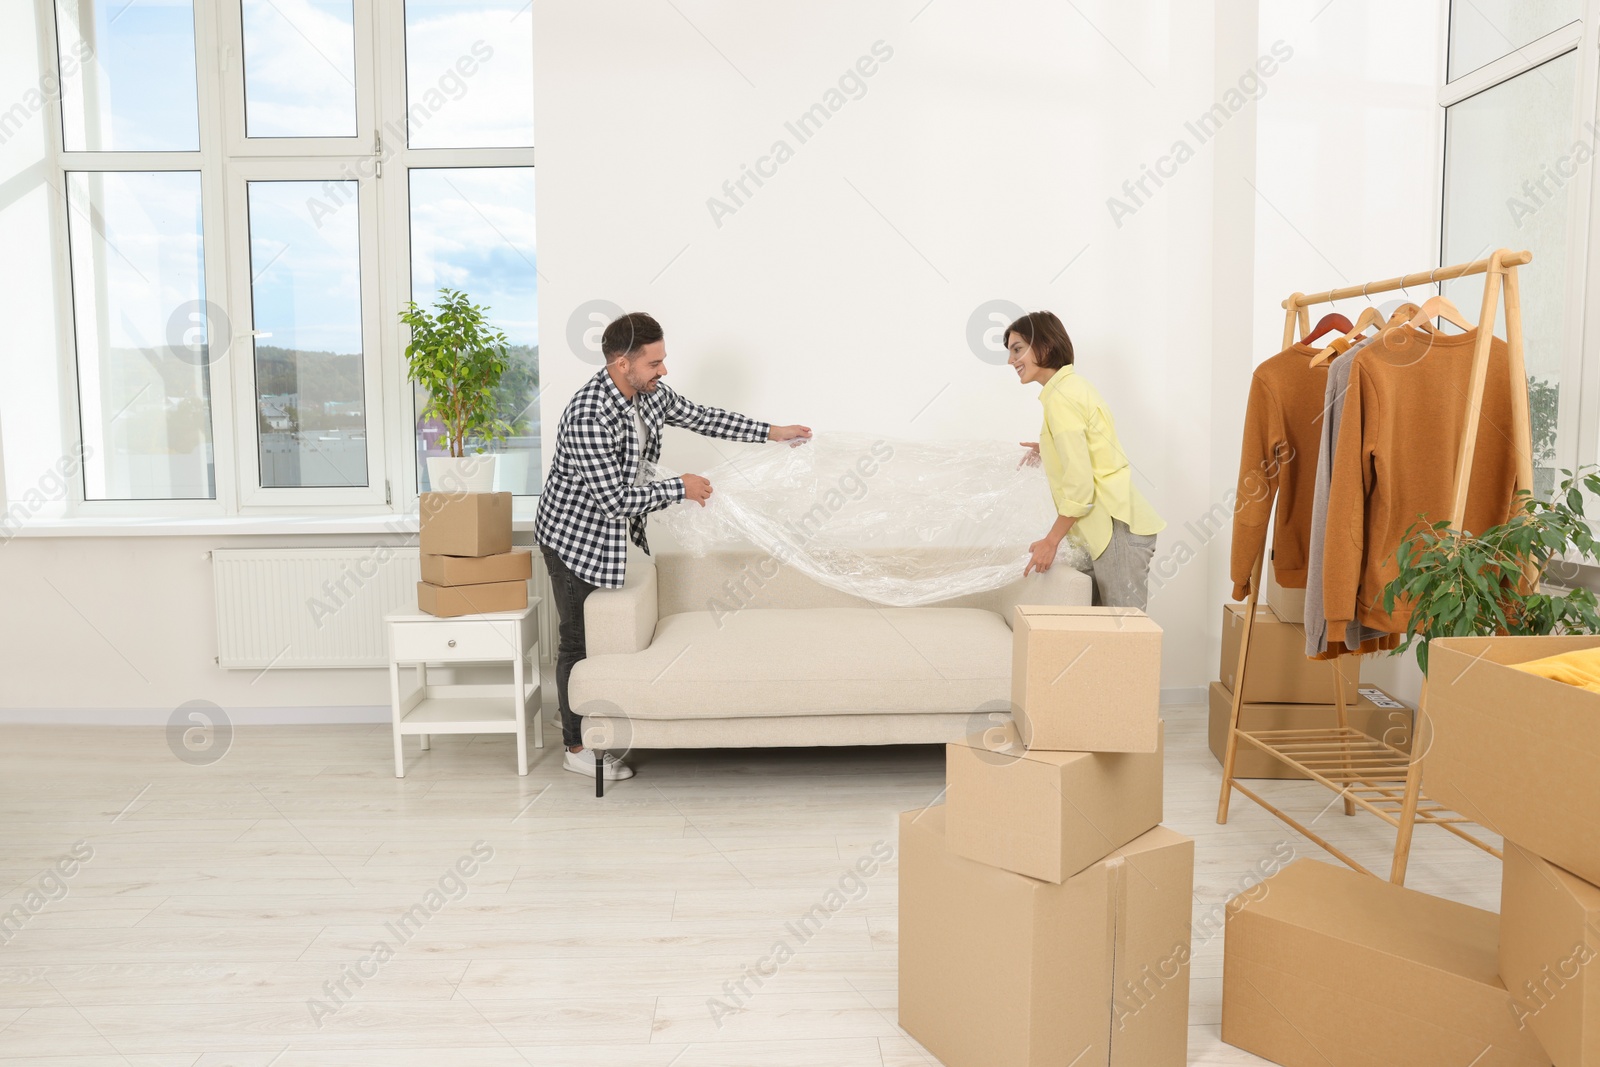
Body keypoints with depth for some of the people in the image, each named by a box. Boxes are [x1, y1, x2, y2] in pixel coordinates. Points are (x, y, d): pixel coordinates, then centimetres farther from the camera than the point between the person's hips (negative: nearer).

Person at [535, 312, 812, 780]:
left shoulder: (650, 392, -6)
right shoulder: (587, 416, -33)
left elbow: (699, 416, 9)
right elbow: (614, 500, -32)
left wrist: (771, 432, 8)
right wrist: (680, 488, -21)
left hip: (612, 532, 8)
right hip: (574, 537, -8)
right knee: (579, 640, 3)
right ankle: (577, 747, 17)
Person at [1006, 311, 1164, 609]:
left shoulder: (1060, 397, -14)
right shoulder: (1074, 384, 15)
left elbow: (1079, 487, -18)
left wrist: (1050, 541, -10)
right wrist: (1051, 450, 24)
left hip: (1118, 531, -9)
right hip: (1114, 527, 9)